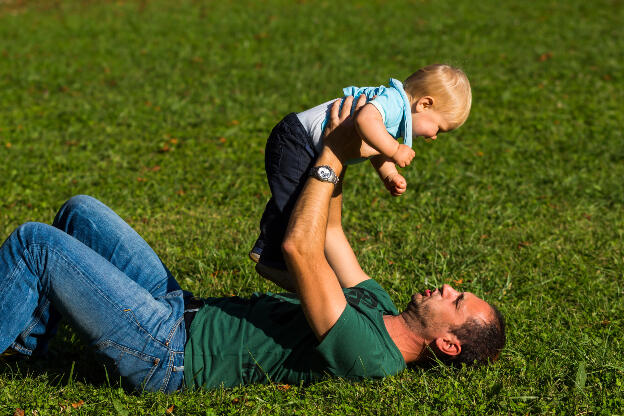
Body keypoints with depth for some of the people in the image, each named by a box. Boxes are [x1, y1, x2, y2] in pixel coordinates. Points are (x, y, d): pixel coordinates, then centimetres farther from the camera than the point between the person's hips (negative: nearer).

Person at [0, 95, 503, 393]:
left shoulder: (366, 355, -26)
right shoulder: (380, 308, 5)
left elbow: (299, 247, -29)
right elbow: (324, 237, 17)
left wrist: (333, 157, -20)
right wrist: (334, 151, 8)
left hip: (166, 351, -10)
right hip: (186, 309, 10)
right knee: (81, 210, 13)